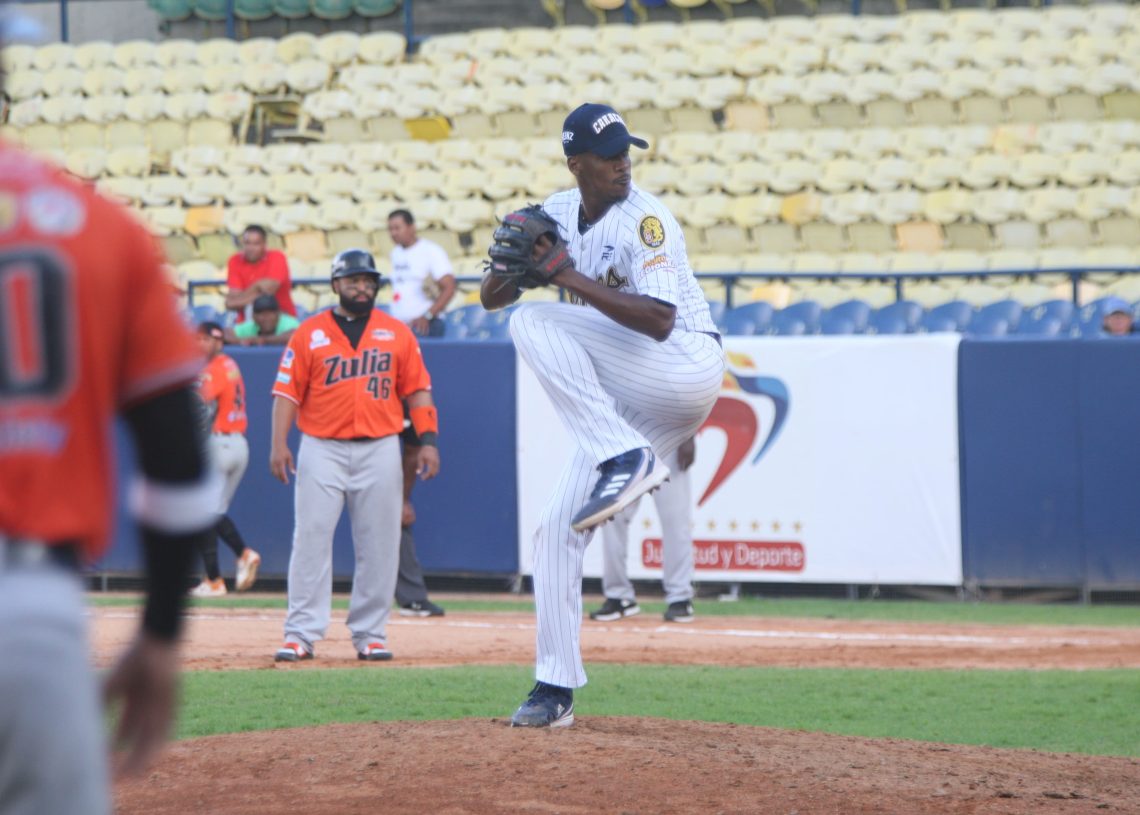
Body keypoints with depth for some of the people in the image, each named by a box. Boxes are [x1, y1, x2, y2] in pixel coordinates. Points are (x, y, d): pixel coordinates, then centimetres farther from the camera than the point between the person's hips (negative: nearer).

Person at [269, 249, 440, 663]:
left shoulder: (397, 333, 10)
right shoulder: (309, 334, 5)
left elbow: (418, 390, 9)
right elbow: (287, 392, 1)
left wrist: (428, 440, -2)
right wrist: (279, 443, -10)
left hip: (380, 449, 1)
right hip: (322, 449, -1)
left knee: (378, 545, 1)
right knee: (311, 540, -6)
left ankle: (370, 632, 9)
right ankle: (301, 633, -6)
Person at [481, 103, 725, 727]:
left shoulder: (644, 219, -13)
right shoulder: (559, 213, 8)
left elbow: (659, 322, -25)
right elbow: (491, 299, 10)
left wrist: (572, 277, -27)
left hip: (689, 366, -8)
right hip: (624, 403, 8)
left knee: (535, 323, -24)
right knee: (558, 530, 3)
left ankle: (627, 460, -32)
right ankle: (555, 688, 10)